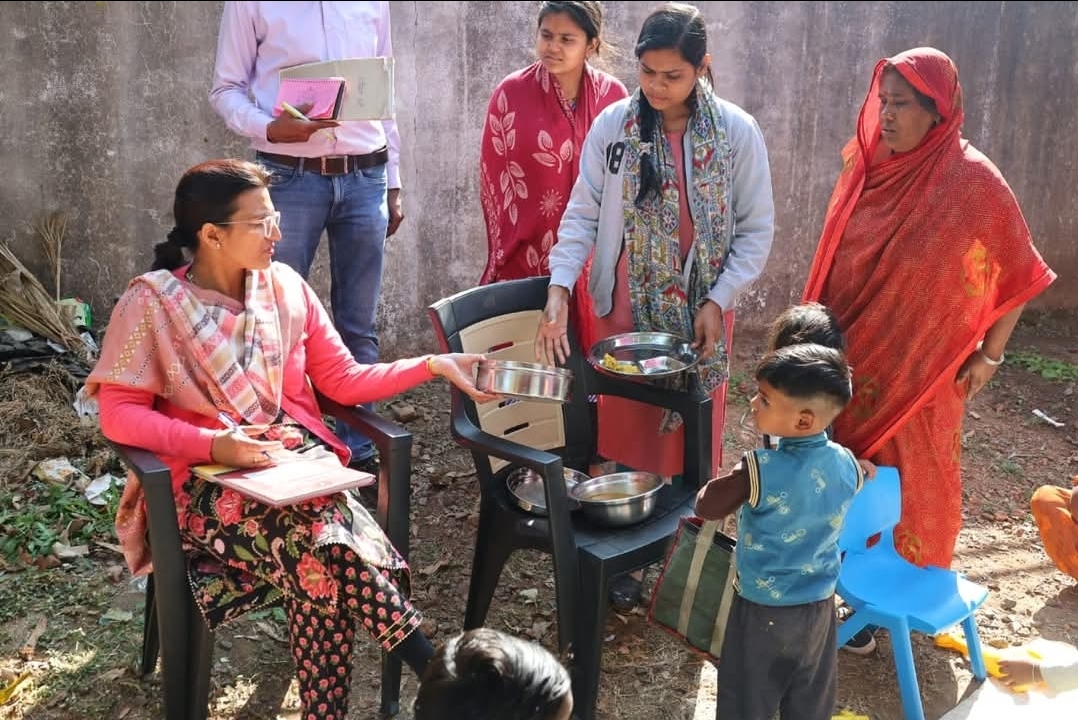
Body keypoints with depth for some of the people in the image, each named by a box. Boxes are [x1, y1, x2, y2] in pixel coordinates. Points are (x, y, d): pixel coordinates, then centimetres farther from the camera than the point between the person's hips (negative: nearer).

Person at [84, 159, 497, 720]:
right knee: (321, 548, -33)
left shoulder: (286, 287, 6)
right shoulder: (152, 302, -6)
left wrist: (433, 365, -5)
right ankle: (431, 669, -21)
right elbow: (119, 413, -9)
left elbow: (344, 381, 7)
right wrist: (214, 444, -22)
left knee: (326, 564, -31)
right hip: (208, 479, -3)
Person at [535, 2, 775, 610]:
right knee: (624, 435, 9)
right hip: (624, 309, 1)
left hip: (700, 312, -1)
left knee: (692, 440, 8)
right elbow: (583, 214, -4)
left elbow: (756, 230, -2)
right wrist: (559, 289, -16)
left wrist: (719, 300, -12)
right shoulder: (613, 124, -4)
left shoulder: (738, 132, -7)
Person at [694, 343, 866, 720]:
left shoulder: (761, 468, -28)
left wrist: (732, 480, 1)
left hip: (763, 608, -5)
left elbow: (706, 506, -16)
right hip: (820, 604, 5)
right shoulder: (844, 461, -10)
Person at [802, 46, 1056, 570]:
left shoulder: (975, 183, -14)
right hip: (847, 357, 4)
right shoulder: (866, 163, 0)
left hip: (918, 367, -4)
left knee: (908, 482, 8)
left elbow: (1018, 274, -4)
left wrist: (989, 354, -3)